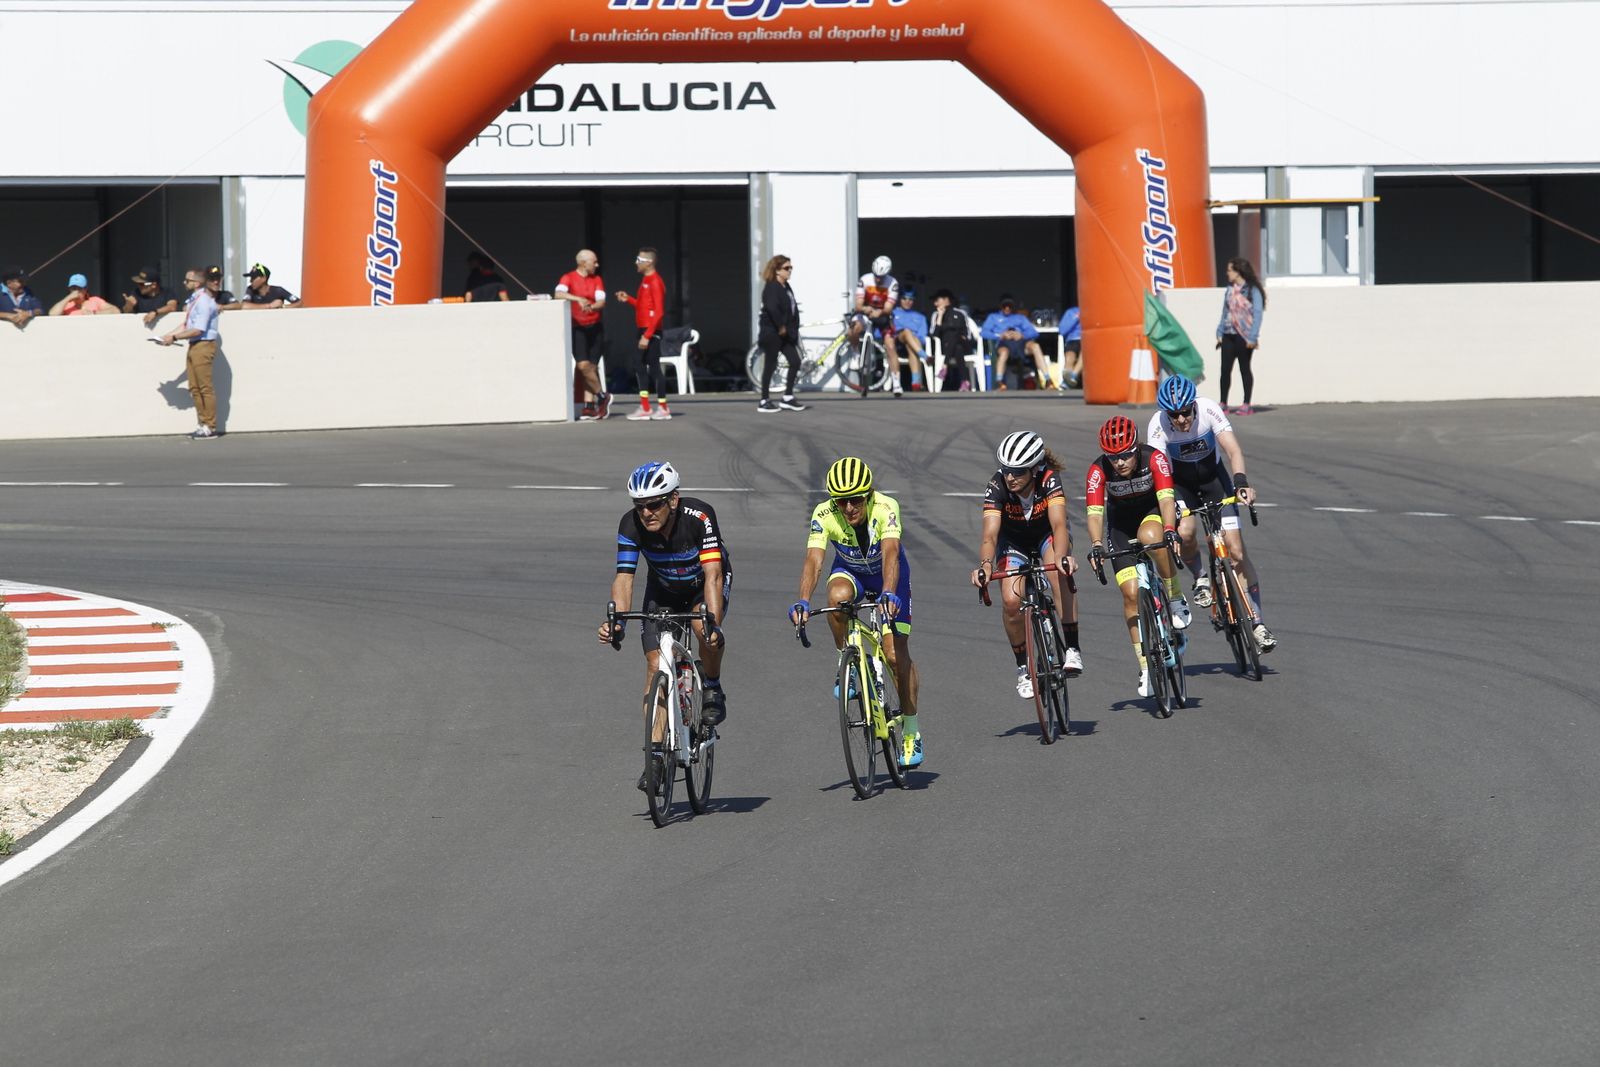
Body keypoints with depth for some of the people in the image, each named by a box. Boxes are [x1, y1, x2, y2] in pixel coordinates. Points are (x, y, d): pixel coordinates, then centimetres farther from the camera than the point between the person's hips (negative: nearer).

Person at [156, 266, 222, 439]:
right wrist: (168, 335, 8)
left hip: (203, 346, -10)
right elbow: (186, 326, 17)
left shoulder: (203, 301, -16)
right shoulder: (193, 299, 13)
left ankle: (210, 427, -2)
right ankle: (203, 424, 16)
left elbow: (198, 330, -20)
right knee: (194, 388, 11)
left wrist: (174, 337, -14)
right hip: (194, 346, 10)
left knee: (205, 388, -6)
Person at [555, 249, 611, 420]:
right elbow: (559, 294, -21)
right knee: (583, 365, -16)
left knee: (592, 367, 3)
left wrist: (591, 306, -26)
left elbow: (602, 302, -4)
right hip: (577, 328, -4)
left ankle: (589, 405, 7)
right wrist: (578, 299, -35)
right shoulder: (569, 278, -3)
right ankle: (602, 396, 1)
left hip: (595, 327, 4)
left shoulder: (596, 280, 9)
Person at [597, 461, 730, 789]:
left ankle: (713, 690, -4)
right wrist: (616, 620, -47)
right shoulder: (631, 525, -27)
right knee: (656, 664, -11)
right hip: (663, 588, 3)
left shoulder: (699, 516, -35)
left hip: (704, 584, -3)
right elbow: (624, 576, -30)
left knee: (707, 631, -34)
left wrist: (713, 621, -54)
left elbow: (713, 574, -41)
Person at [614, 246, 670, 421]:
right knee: (642, 367, 10)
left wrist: (647, 335, -23)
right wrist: (628, 299, 11)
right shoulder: (645, 280, 15)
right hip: (644, 330, 10)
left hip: (652, 331, -10)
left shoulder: (655, 282, -14)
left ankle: (663, 408, 0)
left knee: (654, 367, -6)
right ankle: (644, 408, 13)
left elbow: (658, 312, -19)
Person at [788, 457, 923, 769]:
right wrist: (802, 602, -55)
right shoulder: (824, 515, -29)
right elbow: (813, 560, -38)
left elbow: (890, 553, -47)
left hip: (887, 574, -1)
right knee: (837, 596, -36)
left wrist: (889, 594, -64)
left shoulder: (886, 508, -34)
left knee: (896, 653, -11)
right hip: (849, 572, 1)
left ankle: (912, 730, 6)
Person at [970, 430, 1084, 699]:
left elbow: (1059, 524, -43)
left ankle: (1072, 649, -31)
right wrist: (985, 564, -58)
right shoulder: (997, 487, -29)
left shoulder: (1049, 479, -32)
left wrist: (1062, 557, -62)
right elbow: (990, 534, -37)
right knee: (1011, 601, -21)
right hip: (1013, 542, 1)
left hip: (1047, 536, -1)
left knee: (1060, 569, -35)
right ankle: (1024, 667, 2)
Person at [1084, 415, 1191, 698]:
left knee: (1149, 536, -39)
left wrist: (1170, 530, -54)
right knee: (1131, 593, -8)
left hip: (1154, 512, -2)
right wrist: (1097, 544, -49)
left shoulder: (1154, 458, -28)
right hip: (1121, 521, 2)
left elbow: (1166, 498, -37)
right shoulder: (1098, 471, -25)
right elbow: (1094, 513, -31)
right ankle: (1145, 667, 2)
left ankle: (1175, 598, -17)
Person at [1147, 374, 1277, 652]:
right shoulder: (1158, 424, -28)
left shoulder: (1209, 410, -26)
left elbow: (1233, 449, -33)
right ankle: (1200, 579, 2)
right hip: (1179, 481, 0)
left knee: (1236, 551, -9)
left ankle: (1258, 622, -4)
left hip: (1213, 476, 0)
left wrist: (1240, 482, -51)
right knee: (1185, 531, -31)